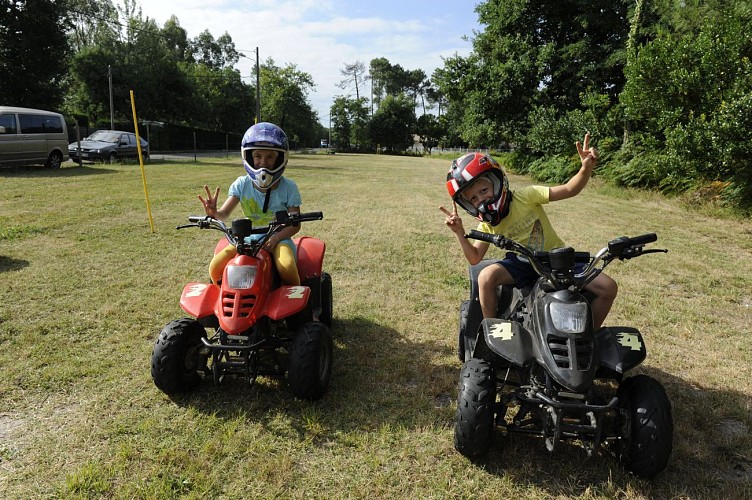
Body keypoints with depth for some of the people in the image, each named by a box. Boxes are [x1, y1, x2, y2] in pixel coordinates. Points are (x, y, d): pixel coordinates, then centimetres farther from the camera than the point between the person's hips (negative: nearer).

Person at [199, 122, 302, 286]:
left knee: (287, 267, -35)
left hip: (278, 237, -3)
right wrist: (214, 213, -32)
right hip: (248, 238, 3)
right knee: (216, 268, -19)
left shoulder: (288, 187, -6)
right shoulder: (242, 184, 0)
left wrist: (275, 238, -25)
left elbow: (295, 224, -7)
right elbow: (224, 213, -7)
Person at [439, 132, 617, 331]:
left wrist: (586, 168, -39)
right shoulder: (487, 225, -4)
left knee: (608, 287, -16)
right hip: (522, 262, 1)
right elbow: (475, 258, -7)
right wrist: (459, 232, -20)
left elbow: (569, 190, -19)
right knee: (486, 277, -30)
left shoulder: (525, 196, -15)